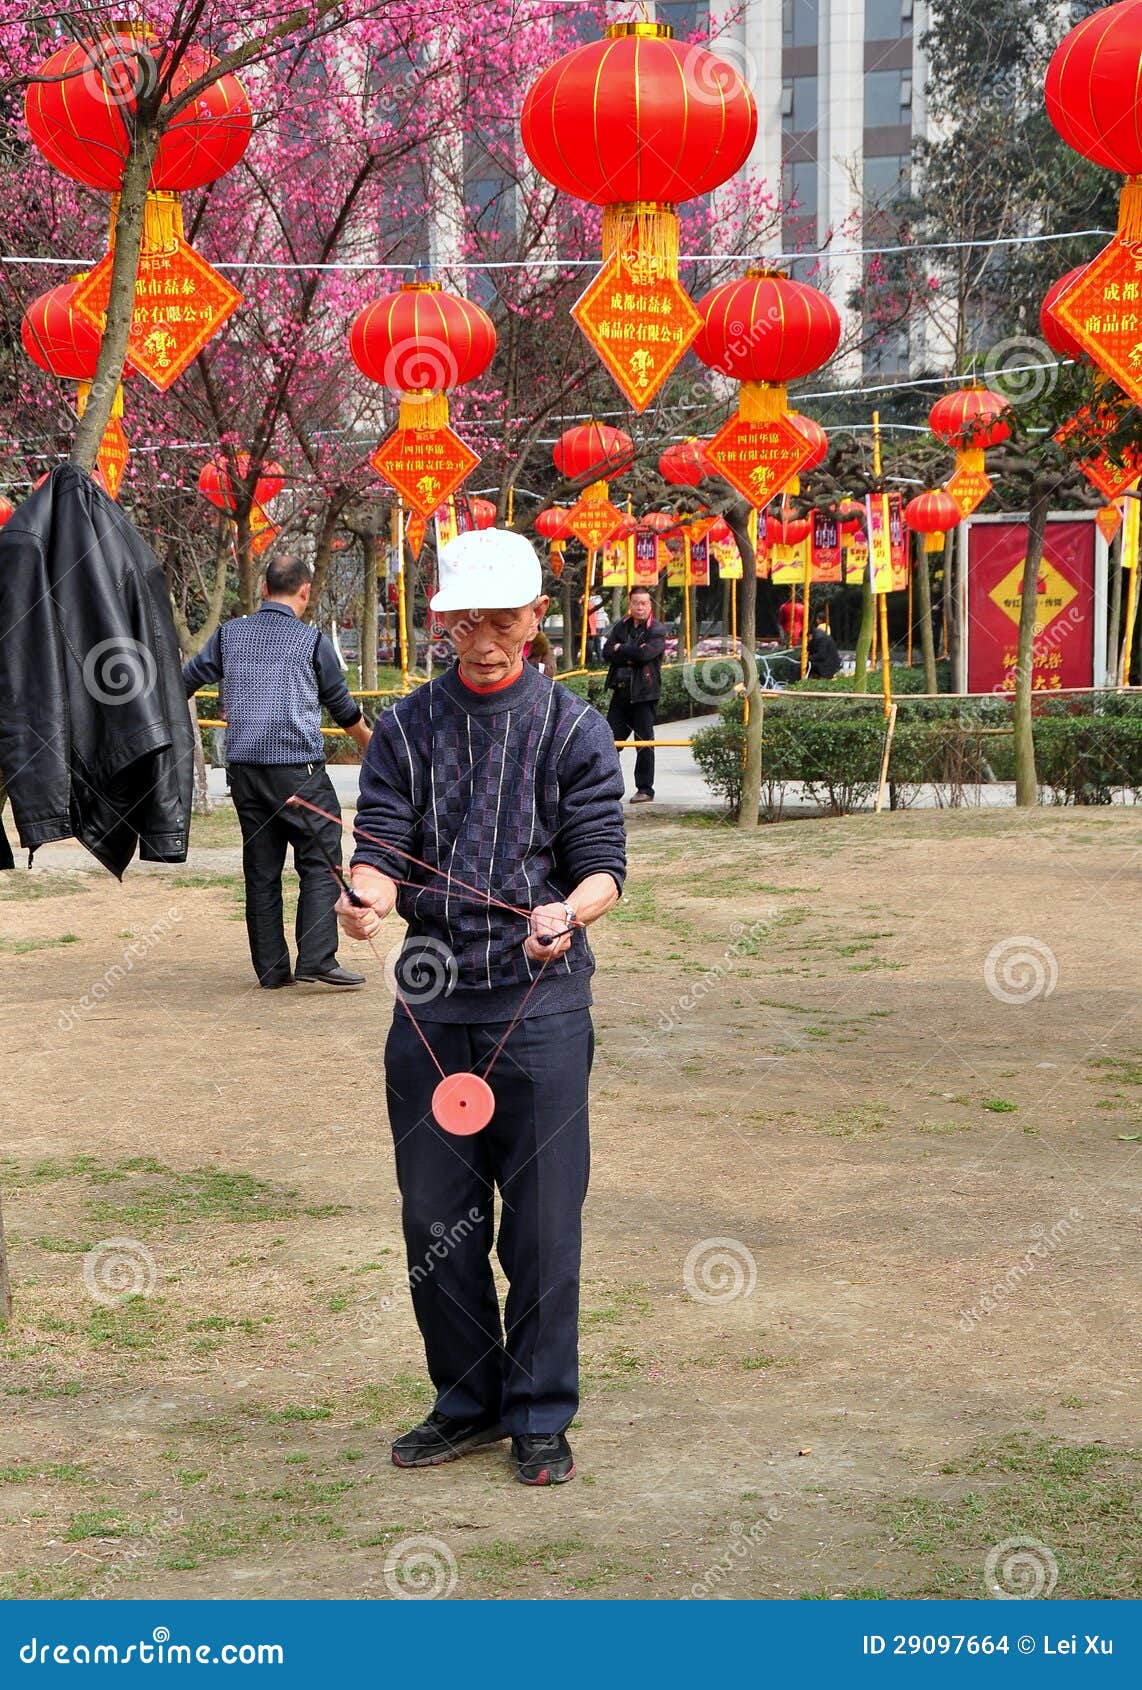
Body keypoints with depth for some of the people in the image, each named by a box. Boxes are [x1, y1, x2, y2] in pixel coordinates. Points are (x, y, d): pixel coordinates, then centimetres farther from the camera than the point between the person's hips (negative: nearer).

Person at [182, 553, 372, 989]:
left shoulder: (230, 634, 8)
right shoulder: (312, 640, -1)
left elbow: (185, 681, 19)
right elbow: (342, 707, 11)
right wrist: (370, 743, 29)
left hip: (243, 769, 5)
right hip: (298, 769, -4)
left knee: (261, 870, 10)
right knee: (320, 864, 0)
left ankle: (271, 968, 11)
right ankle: (315, 960, -11)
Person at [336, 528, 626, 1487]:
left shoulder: (574, 730, 3)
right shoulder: (405, 730, 9)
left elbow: (603, 863, -3)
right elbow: (381, 847, 1)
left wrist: (568, 912, -26)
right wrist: (369, 897, -23)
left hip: (540, 1002, -2)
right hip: (430, 1003, 3)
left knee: (542, 1217, 0)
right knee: (435, 1218, 8)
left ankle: (541, 1417, 14)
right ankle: (469, 1402, 24)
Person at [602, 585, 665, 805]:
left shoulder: (656, 630, -5)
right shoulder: (621, 626, 11)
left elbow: (646, 653, -21)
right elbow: (607, 653, 0)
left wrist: (621, 650, -7)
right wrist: (632, 655, -13)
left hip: (644, 694, -5)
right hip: (621, 692, 5)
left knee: (644, 742, 0)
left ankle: (645, 789, 7)